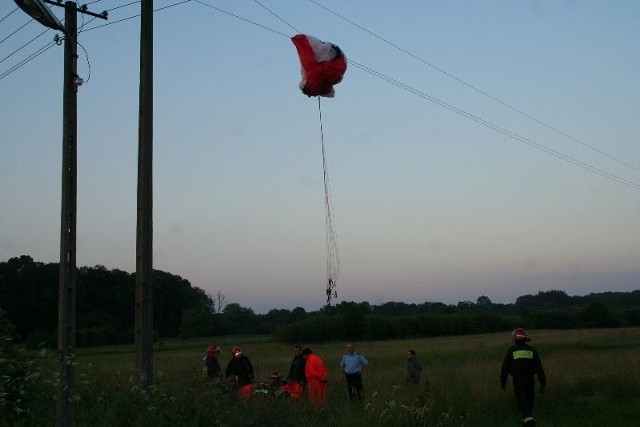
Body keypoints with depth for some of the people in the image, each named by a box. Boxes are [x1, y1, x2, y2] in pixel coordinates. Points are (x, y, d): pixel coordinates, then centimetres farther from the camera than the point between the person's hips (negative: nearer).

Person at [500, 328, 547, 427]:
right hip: (530, 380, 3)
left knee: (521, 401, -4)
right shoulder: (532, 350, 3)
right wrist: (543, 383, 5)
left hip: (518, 380, -3)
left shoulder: (511, 350, -4)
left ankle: (528, 419, -27)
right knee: (529, 401, 18)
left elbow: (505, 367, -1)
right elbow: (539, 367, 1)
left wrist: (503, 381, 10)